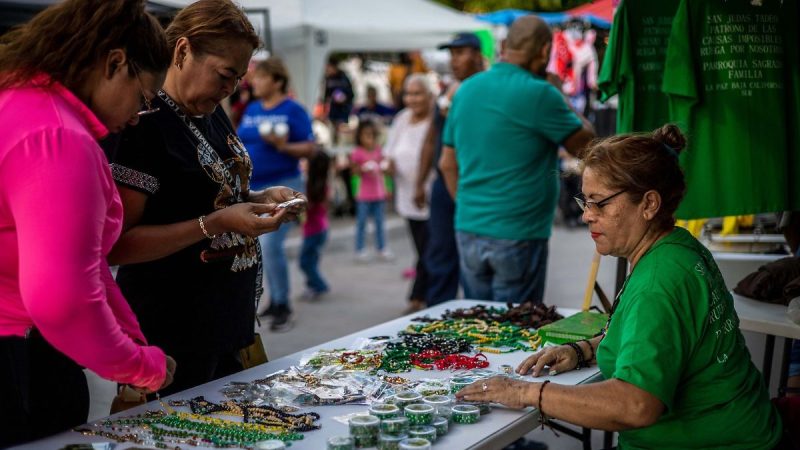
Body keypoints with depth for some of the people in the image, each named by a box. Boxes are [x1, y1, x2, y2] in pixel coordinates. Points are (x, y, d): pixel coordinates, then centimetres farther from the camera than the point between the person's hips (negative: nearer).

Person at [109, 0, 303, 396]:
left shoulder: (213, 115, 8)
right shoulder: (145, 126, -18)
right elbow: (115, 246, -22)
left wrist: (261, 199, 3)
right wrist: (213, 224, -27)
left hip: (229, 319, 9)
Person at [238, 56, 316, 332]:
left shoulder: (293, 110, -6)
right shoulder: (251, 110, 12)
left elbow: (309, 149, -8)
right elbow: (241, 143, 18)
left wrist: (283, 146, -23)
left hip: (282, 186, -6)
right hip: (252, 187, 6)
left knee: (269, 245, -13)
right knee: (267, 247, 12)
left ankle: (282, 307, -1)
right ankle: (275, 300, 25)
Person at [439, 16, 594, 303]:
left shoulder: (466, 89, 7)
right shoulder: (539, 93, -14)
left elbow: (448, 164, 13)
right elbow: (583, 145, -3)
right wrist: (561, 94, 9)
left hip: (468, 230, 6)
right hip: (518, 235, -6)